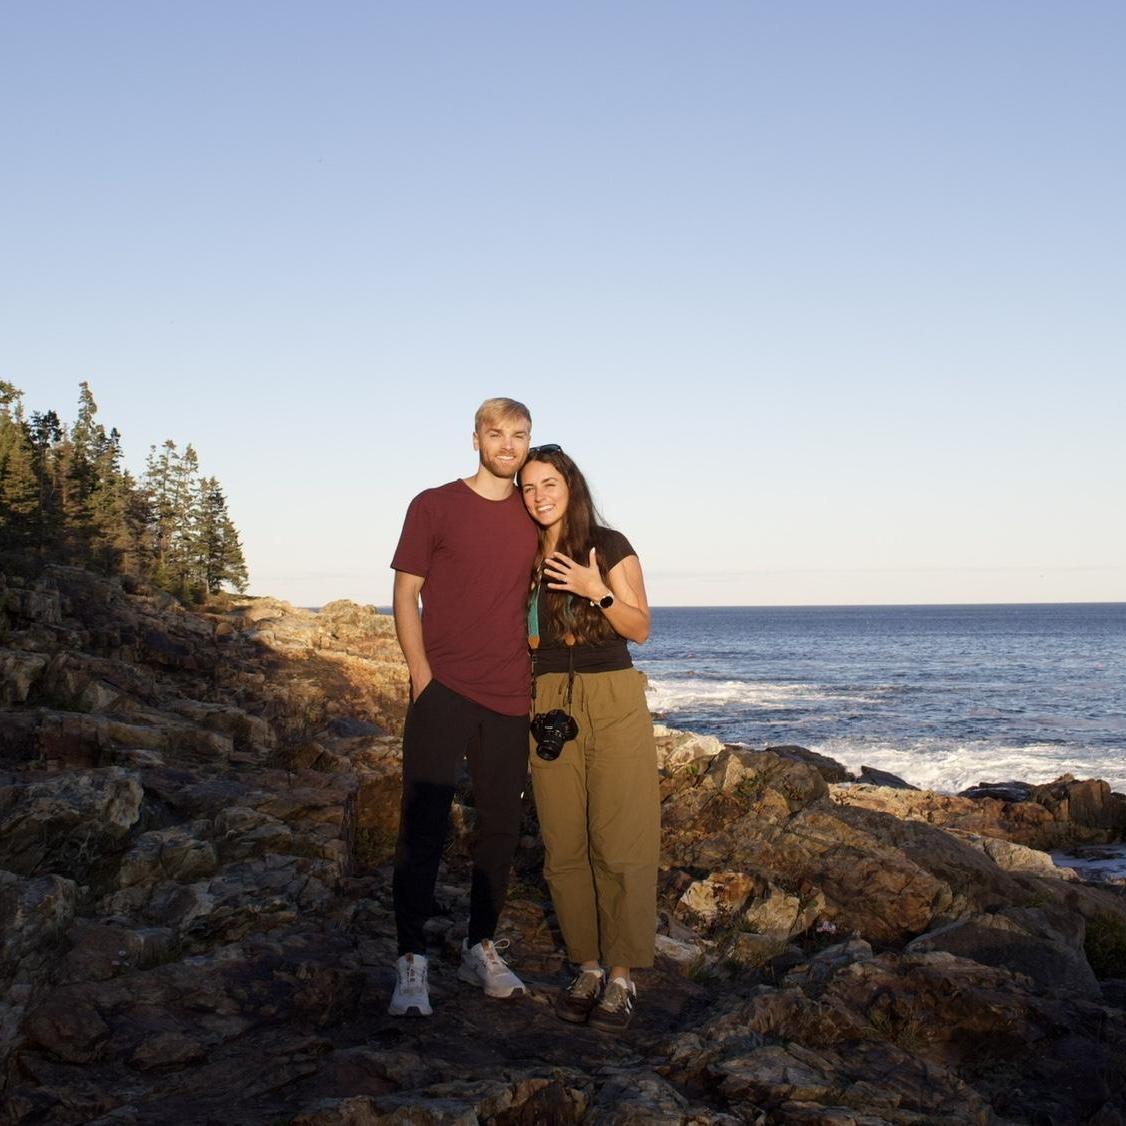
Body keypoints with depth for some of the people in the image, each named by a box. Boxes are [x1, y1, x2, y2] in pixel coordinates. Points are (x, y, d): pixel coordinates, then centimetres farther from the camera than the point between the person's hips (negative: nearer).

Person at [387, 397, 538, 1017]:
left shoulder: (533, 518, 11)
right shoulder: (434, 506, 1)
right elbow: (405, 594, 0)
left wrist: (539, 678, 8)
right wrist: (422, 675, -9)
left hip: (509, 698, 4)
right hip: (442, 691, -4)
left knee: (500, 827, 10)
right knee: (424, 826, -4)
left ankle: (481, 947, 23)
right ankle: (412, 962, 3)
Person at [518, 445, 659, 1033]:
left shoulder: (609, 545, 0)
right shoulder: (525, 557, 12)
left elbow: (640, 628, -2)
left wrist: (598, 592, -16)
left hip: (613, 703, -4)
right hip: (549, 704, 4)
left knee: (620, 844, -7)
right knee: (565, 846, 3)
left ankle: (621, 976, 0)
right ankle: (587, 967, 13)